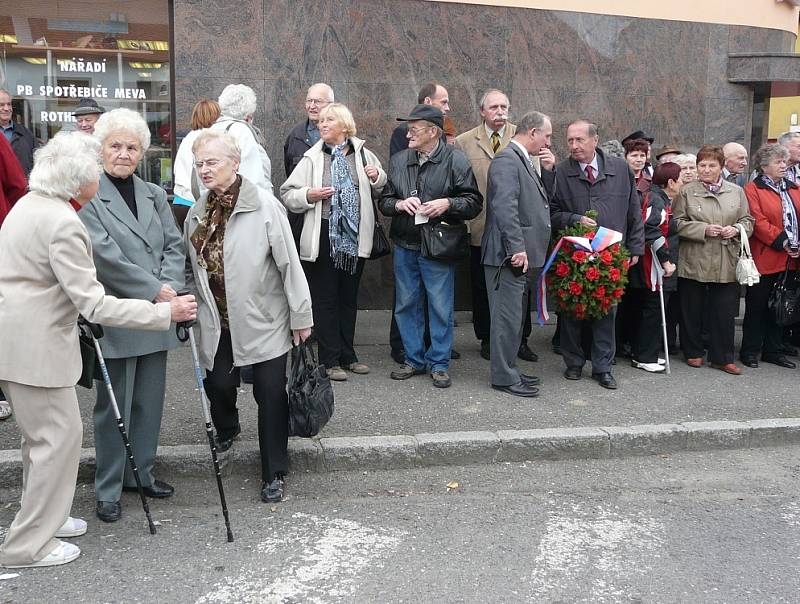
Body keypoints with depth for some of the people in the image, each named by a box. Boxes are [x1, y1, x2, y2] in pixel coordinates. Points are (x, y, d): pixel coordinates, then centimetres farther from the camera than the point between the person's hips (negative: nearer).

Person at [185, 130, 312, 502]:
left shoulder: (264, 206, -13)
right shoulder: (197, 213, 5)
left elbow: (289, 264, -12)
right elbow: (191, 268, 17)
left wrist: (301, 315, -10)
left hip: (264, 321, -4)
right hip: (217, 323, 4)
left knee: (271, 395, 0)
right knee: (219, 385, 8)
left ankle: (275, 474, 16)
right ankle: (226, 430, 44)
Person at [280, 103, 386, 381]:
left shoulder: (362, 154, 6)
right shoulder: (312, 158, 0)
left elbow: (382, 189, 17)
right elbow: (287, 194, 1)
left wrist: (377, 177, -3)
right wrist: (309, 195, -16)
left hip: (354, 236, 3)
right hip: (324, 236, -3)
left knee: (349, 297, 14)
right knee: (325, 299, 3)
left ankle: (347, 355, 26)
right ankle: (330, 360, 12)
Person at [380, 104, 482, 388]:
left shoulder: (455, 160, -5)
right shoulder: (398, 161, 8)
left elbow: (474, 201, -4)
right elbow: (384, 200, 12)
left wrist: (448, 203, -21)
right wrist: (399, 204, -10)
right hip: (404, 246, 5)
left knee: (440, 307, 2)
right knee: (407, 304, 11)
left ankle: (439, 363, 15)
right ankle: (414, 359, 25)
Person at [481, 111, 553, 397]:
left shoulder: (523, 162, 19)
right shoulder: (506, 160, -14)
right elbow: (504, 206, -24)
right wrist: (517, 248, -25)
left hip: (524, 255, 11)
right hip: (510, 256, -10)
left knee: (515, 317, 16)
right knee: (508, 317, -4)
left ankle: (508, 370, 25)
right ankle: (504, 377, 3)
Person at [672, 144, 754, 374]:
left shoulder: (736, 192, 8)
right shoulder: (687, 191, 0)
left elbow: (748, 220, 13)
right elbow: (678, 222, -3)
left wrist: (736, 230, -8)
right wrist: (704, 229, -15)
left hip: (726, 263, 2)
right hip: (694, 262, -2)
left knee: (725, 311, 4)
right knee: (692, 310, 7)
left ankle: (723, 357, 15)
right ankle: (693, 352, 23)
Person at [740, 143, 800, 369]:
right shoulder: (752, 189, -6)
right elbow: (757, 221, -16)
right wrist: (781, 241, -19)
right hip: (764, 259, -6)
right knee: (757, 307, 3)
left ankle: (773, 350, 23)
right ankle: (750, 351, 12)